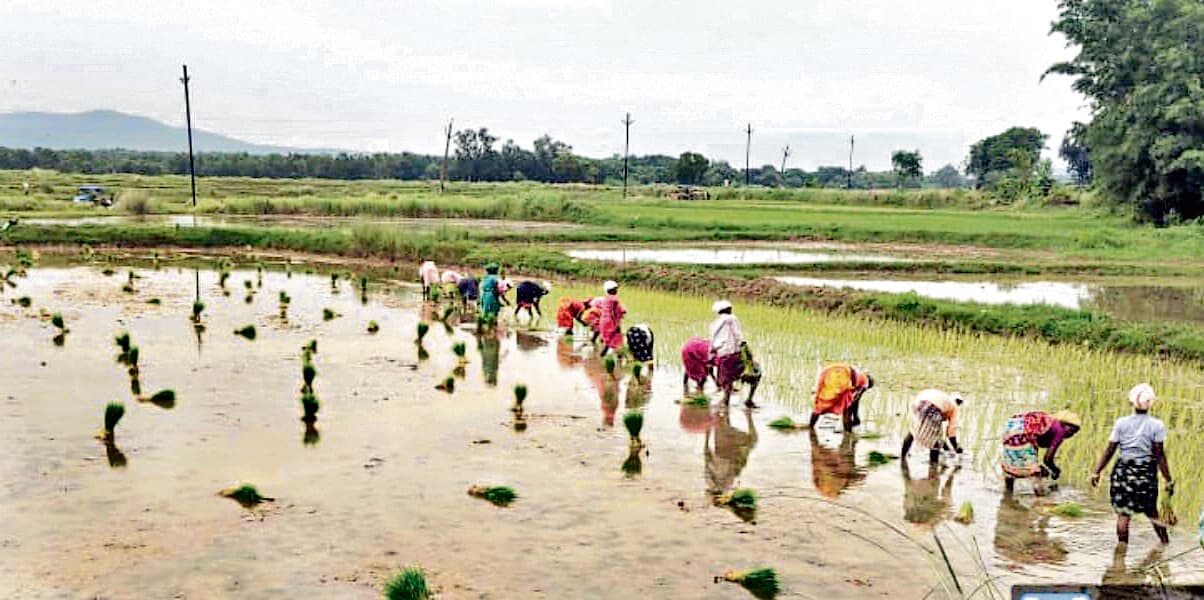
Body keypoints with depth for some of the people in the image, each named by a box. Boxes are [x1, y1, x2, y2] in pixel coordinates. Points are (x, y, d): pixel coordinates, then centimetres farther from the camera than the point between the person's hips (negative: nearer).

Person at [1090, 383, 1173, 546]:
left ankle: (1122, 545, 8)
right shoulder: (1157, 425, -4)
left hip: (1123, 471, 0)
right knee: (1152, 512, 17)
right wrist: (1168, 480, -1)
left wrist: (1096, 472, 3)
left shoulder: (1121, 423, -2)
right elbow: (1160, 455, -7)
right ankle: (1165, 542, 25)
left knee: (1123, 513, 6)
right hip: (1146, 473, 0)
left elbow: (1109, 451, -3)